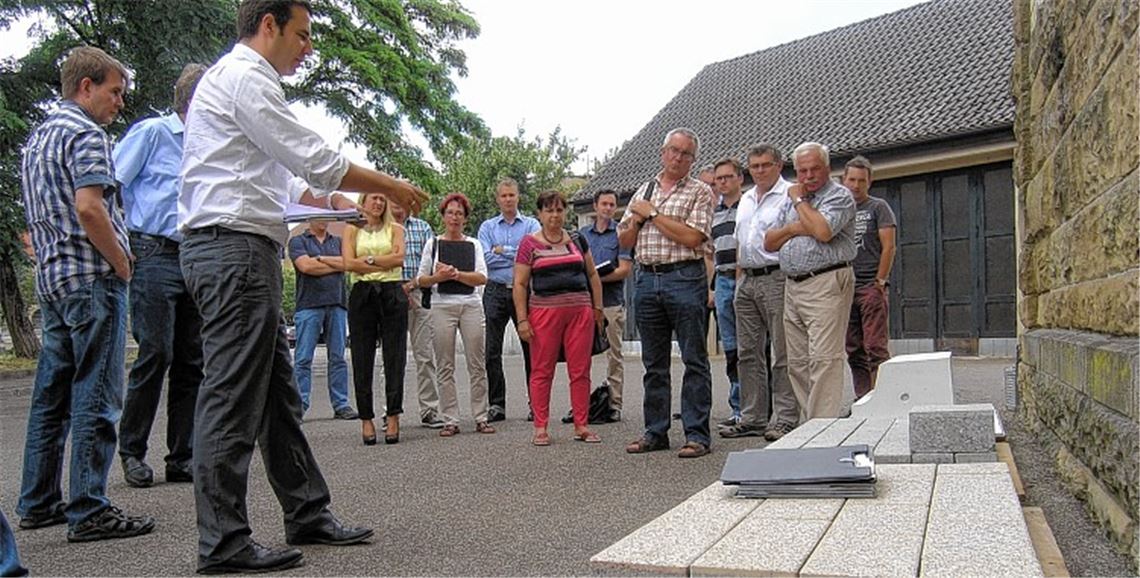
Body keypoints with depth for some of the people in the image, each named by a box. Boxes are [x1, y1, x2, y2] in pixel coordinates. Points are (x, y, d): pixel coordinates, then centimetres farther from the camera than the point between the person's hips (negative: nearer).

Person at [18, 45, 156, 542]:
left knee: (51, 394, 14)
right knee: (95, 397, -6)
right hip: (92, 278, -10)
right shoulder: (85, 134, -9)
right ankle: (89, 511, -3)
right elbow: (89, 208, -21)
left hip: (51, 279, 10)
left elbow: (37, 218, 23)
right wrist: (123, 263, -12)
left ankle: (38, 503, 22)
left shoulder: (36, 138, 20)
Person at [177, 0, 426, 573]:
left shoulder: (236, 79, 26)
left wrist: (339, 203, 22)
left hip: (243, 252, 11)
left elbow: (275, 180, 29)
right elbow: (314, 159, -12)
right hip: (236, 248, -11)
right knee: (233, 398, -6)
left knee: (277, 394, 12)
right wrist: (390, 186, -2)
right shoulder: (244, 76, -7)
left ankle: (307, 514, 21)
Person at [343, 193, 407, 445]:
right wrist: (385, 264, -6)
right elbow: (349, 263, -3)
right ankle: (366, 418, 7)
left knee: (395, 356, -2)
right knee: (362, 358, 0)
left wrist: (368, 259, -6)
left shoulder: (395, 228, 12)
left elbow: (399, 257, -4)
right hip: (362, 294, 0)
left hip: (392, 294, 0)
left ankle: (393, 416, 4)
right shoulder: (352, 230, 11)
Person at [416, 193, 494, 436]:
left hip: (471, 305, 1)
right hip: (442, 306, -1)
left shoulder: (474, 244, 11)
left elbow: (482, 278, 0)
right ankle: (450, 421, 7)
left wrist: (457, 274, -13)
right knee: (445, 366, 0)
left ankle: (481, 418, 7)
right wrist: (437, 277, -13)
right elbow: (421, 280, 7)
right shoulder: (433, 244, 9)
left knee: (477, 365, -1)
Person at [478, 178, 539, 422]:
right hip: (496, 291, 1)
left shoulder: (531, 225, 10)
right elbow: (486, 258, -3)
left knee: (531, 347, 0)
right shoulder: (487, 227, 13)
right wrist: (517, 256, -6)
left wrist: (502, 250, -5)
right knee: (492, 351, 0)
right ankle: (496, 404, 9)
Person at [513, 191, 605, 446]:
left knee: (580, 370, 4)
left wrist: (597, 307, 11)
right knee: (542, 371, 1)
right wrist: (522, 319, -7)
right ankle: (540, 428, 9)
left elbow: (592, 275, 19)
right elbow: (520, 284, 0)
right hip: (544, 312, -3)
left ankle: (581, 426, 12)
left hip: (580, 311, 3)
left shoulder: (577, 240, 14)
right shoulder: (529, 244, 3)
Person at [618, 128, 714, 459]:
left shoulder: (700, 192, 2)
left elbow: (692, 237, -12)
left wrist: (653, 214, -7)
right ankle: (655, 432, 19)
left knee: (694, 361, -2)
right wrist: (637, 219, -3)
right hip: (647, 279, 5)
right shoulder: (643, 192, 17)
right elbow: (624, 241, 16)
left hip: (685, 278, -5)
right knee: (653, 363, 10)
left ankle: (696, 435, 4)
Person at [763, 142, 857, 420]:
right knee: (798, 363, 9)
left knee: (824, 359, -13)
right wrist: (792, 229, -2)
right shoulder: (793, 199, 22)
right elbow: (769, 243, 18)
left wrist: (800, 201, -4)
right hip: (793, 286, 8)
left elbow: (823, 231, -20)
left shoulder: (839, 196, -1)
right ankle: (808, 423, 16)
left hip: (826, 284, -8)